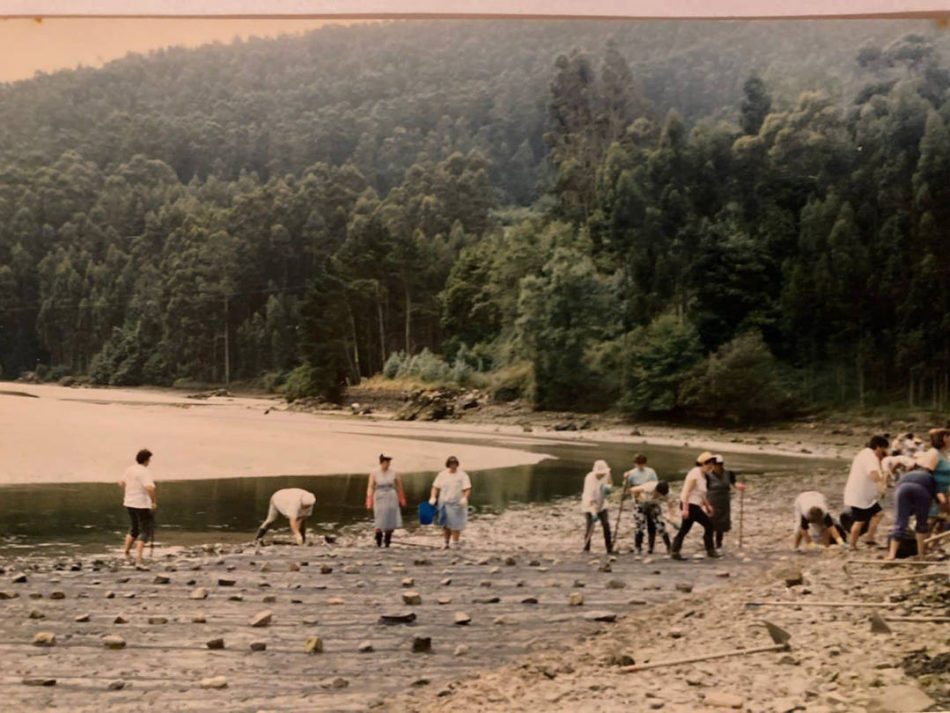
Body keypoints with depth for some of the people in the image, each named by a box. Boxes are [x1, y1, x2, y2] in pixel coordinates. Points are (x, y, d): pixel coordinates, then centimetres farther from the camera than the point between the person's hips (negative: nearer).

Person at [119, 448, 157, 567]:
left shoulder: (129, 469, 6)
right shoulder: (144, 472, -18)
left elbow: (121, 483, 18)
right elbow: (149, 487, -31)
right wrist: (154, 501, -19)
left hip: (129, 503, 8)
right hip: (142, 505, -8)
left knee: (134, 528, 25)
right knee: (145, 531, 0)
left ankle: (126, 553, 28)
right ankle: (138, 558, -8)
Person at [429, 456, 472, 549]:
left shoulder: (462, 475, -4)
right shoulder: (442, 475, 7)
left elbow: (467, 489, -11)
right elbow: (435, 487, 8)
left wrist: (465, 498, -28)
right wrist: (433, 497, -7)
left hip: (457, 504, -3)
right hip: (444, 503, 4)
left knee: (455, 524, -5)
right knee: (445, 524, 9)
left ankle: (456, 543, 4)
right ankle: (446, 542, 21)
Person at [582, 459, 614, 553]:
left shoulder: (606, 474, -11)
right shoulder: (590, 478, -28)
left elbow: (610, 484, 11)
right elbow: (588, 495, -34)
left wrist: (608, 487, -14)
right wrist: (593, 512, -41)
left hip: (601, 504, 5)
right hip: (589, 505, -5)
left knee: (606, 525, 0)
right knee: (590, 527, -10)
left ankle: (609, 548, 8)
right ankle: (586, 549, 2)